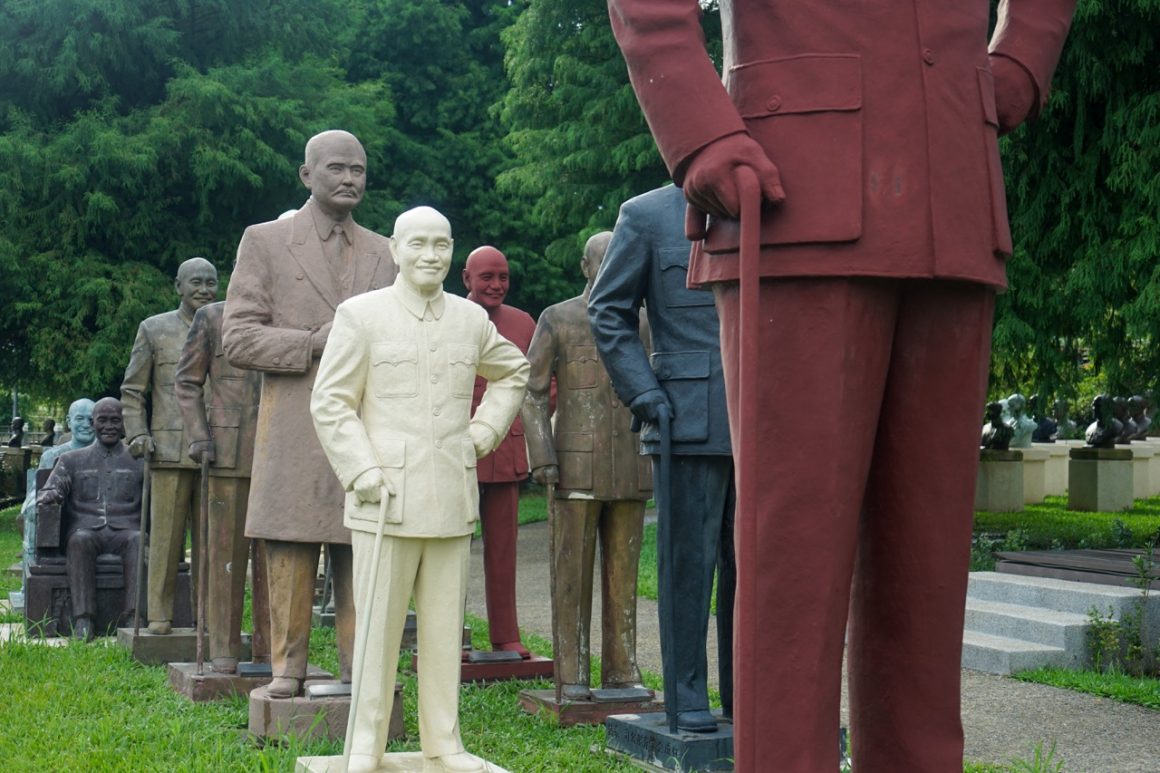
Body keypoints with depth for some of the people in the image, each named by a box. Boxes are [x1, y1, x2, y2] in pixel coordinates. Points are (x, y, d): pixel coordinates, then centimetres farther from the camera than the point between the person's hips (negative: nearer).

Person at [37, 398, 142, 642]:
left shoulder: (139, 461, 20)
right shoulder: (71, 460, 22)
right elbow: (50, 491, 10)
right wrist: (50, 495, -15)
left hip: (124, 531, 0)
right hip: (86, 529, 0)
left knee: (139, 540, -36)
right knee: (80, 540, -36)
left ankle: (133, 616, -43)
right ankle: (83, 619, -41)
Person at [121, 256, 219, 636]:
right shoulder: (154, 329, 10)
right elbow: (132, 390, 9)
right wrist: (137, 434, -4)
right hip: (169, 450, -1)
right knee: (165, 535, 0)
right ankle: (159, 615, 6)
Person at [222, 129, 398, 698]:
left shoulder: (384, 252, 16)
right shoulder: (265, 241, 5)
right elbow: (237, 339, -2)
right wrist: (316, 342, -14)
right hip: (295, 432, -3)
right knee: (291, 550, 0)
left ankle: (361, 662, 12)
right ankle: (287, 667, 9)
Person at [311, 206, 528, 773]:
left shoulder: (472, 319, 11)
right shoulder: (361, 315, 1)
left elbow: (513, 373, 29)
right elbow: (330, 402, 0)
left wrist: (485, 429, 14)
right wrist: (362, 471, -9)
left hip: (453, 500, 4)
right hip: (386, 498, -3)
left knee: (445, 627, 8)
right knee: (378, 627, 1)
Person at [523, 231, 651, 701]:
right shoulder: (555, 319, 0)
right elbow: (532, 392, -2)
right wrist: (541, 459, -13)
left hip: (629, 470, 3)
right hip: (576, 468, -3)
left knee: (623, 572, 4)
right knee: (573, 572, -2)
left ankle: (621, 670, 10)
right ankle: (572, 675, 4)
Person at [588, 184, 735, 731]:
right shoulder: (646, 215, 3)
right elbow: (608, 311, 3)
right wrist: (644, 395, -7)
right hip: (689, 419, -4)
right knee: (689, 560, -2)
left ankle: (742, 690, 15)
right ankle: (686, 696, 7)